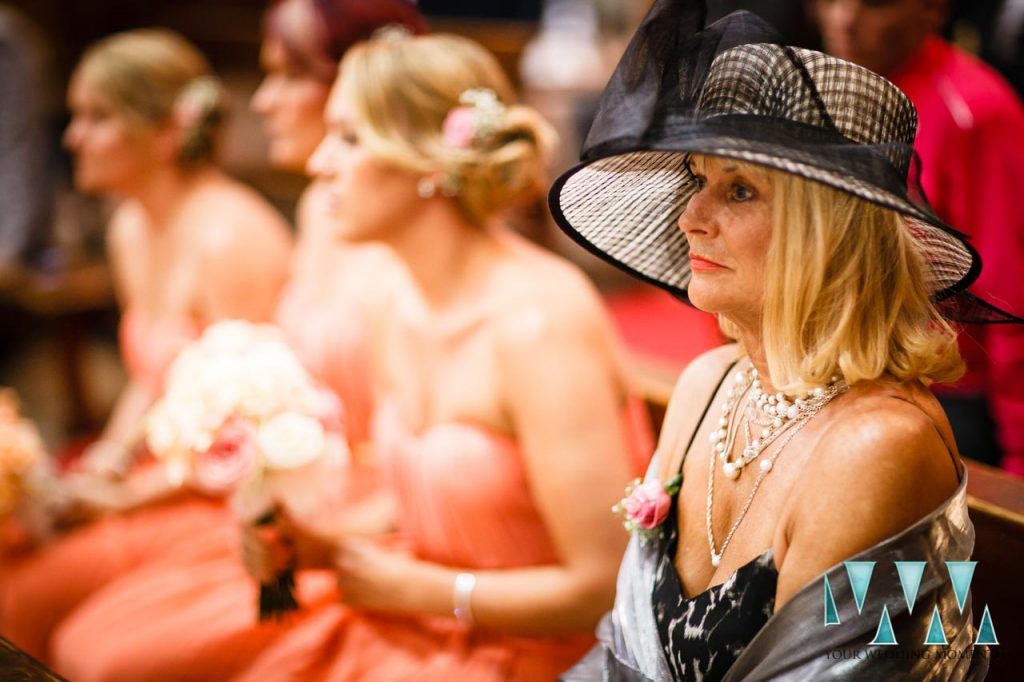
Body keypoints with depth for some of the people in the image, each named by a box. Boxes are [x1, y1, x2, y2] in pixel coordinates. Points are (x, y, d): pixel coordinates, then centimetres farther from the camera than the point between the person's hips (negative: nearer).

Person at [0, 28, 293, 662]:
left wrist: (125, 496, -15)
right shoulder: (133, 228, 8)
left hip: (232, 503, -9)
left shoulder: (229, 237, -20)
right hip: (163, 473, 9)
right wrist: (105, 462, 3)